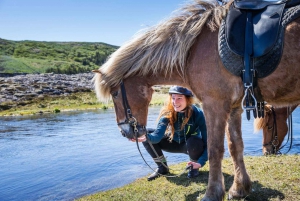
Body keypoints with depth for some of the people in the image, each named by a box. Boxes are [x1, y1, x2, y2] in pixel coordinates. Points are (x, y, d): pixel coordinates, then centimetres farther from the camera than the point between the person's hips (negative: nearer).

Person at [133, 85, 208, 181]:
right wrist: (146, 137, -54)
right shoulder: (167, 112, -22)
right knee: (148, 134, -17)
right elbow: (158, 135, -32)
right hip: (175, 143, 3)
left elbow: (207, 141, -27)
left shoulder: (197, 114, -27)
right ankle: (162, 167, 0)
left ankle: (194, 167, -5)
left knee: (193, 142, -39)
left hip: (193, 145, -2)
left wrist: (201, 162, -39)